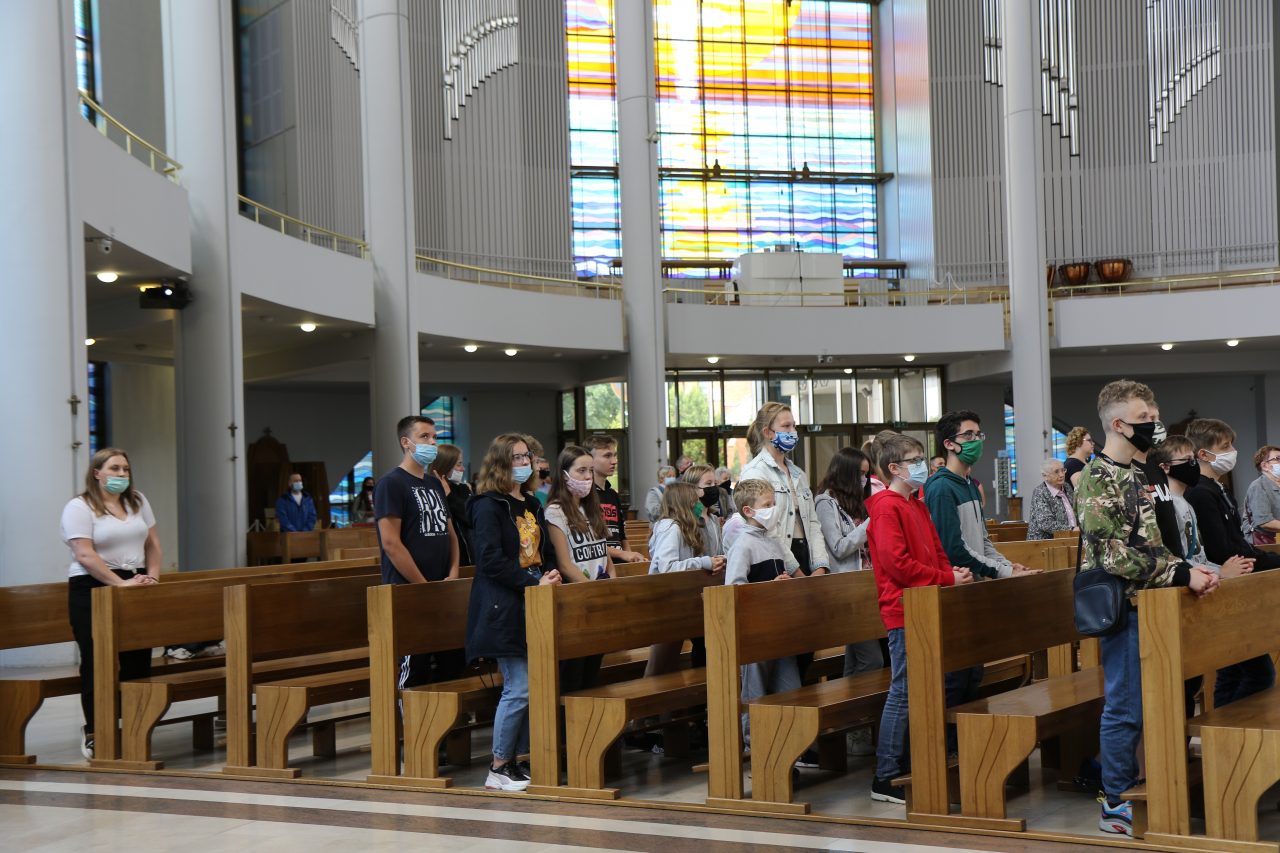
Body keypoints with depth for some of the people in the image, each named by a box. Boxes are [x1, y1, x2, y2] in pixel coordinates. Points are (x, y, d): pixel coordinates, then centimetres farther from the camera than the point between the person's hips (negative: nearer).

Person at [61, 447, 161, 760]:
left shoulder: (137, 501, 12)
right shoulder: (80, 507, -8)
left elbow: (152, 543, 15)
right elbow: (85, 555, -17)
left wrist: (152, 576, 0)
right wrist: (121, 583, -20)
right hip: (94, 591, -5)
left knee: (138, 662, 3)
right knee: (97, 664, -1)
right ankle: (94, 733, 6)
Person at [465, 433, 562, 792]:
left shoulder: (532, 504, 17)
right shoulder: (488, 506, -9)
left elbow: (545, 551, 23)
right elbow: (491, 560, -17)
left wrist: (551, 575, 2)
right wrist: (534, 583, -19)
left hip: (534, 606, 8)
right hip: (504, 609, -8)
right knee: (519, 689, -9)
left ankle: (517, 760, 15)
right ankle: (499, 768, 2)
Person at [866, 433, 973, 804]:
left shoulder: (917, 506, 18)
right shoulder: (887, 507, -12)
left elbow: (936, 552, 21)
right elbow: (897, 562, -20)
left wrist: (954, 573, 0)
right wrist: (947, 578, -16)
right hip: (903, 608, -9)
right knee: (903, 691, -6)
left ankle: (910, 766, 18)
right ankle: (885, 779, -1)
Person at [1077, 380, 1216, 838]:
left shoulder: (1132, 474, 14)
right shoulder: (1098, 480, -15)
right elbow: (1114, 555, -22)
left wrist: (1187, 569, 0)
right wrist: (1182, 574, -22)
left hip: (1146, 604, 9)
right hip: (1122, 606, -9)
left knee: (1140, 703, 13)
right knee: (1125, 707, -4)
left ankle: (1129, 792, 23)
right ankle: (1115, 805, 5)